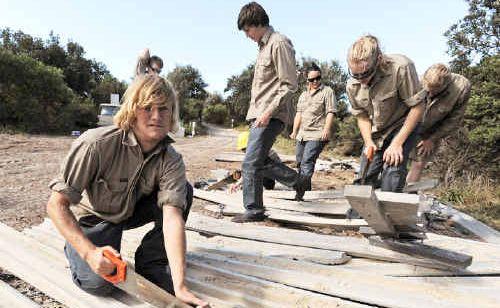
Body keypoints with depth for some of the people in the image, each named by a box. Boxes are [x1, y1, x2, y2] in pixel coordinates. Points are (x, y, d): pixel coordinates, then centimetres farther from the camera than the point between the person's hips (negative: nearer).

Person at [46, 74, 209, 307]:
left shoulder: (171, 161, -23)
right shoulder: (96, 144, -31)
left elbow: (172, 216, -33)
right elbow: (56, 204, -26)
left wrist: (180, 287, -42)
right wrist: (89, 252, -39)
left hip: (133, 211, 3)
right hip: (92, 217, -3)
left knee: (184, 191, -21)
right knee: (98, 283, -27)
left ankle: (151, 261, -4)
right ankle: (74, 251, 9)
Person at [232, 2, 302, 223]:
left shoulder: (279, 43, -10)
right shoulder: (263, 45, 19)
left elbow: (289, 84, -16)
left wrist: (269, 111, -20)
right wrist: (256, 113, 18)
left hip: (270, 117, -10)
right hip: (258, 115, 10)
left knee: (251, 164, -8)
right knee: (259, 162, 14)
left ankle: (253, 211, 5)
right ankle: (296, 180, 28)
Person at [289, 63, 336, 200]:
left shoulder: (327, 91, 0)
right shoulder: (303, 94, 20)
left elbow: (330, 112, -8)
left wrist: (326, 129, -20)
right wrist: (294, 131, 16)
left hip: (317, 135, -7)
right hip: (302, 134, 8)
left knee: (307, 162, -18)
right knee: (300, 163, 12)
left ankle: (301, 193, -18)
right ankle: (306, 190, 27)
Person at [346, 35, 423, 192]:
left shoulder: (400, 68, -29)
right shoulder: (352, 85, -14)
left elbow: (417, 107, -22)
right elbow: (362, 116, 1)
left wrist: (397, 143, -24)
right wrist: (368, 142, -15)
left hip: (403, 127, -4)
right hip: (375, 133, 5)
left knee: (392, 172, -22)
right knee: (363, 180, 1)